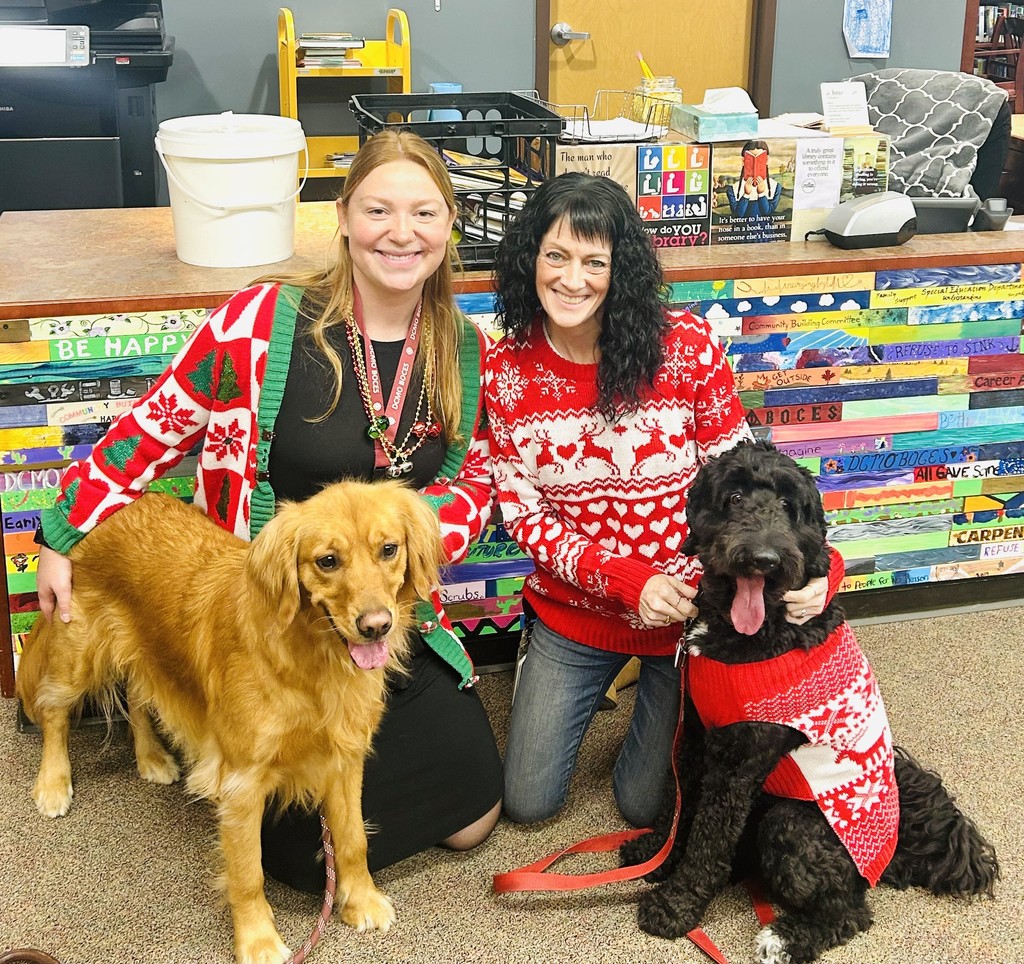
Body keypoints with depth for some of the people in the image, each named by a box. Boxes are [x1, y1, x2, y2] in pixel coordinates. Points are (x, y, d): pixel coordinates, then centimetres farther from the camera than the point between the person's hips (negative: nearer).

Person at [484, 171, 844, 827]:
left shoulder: (685, 347, -19)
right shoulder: (509, 367, -11)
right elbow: (521, 509, -8)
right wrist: (625, 581, -21)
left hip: (689, 603, -2)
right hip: (573, 609, 2)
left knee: (645, 804, 12)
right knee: (528, 802, 13)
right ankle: (595, 681, 40)